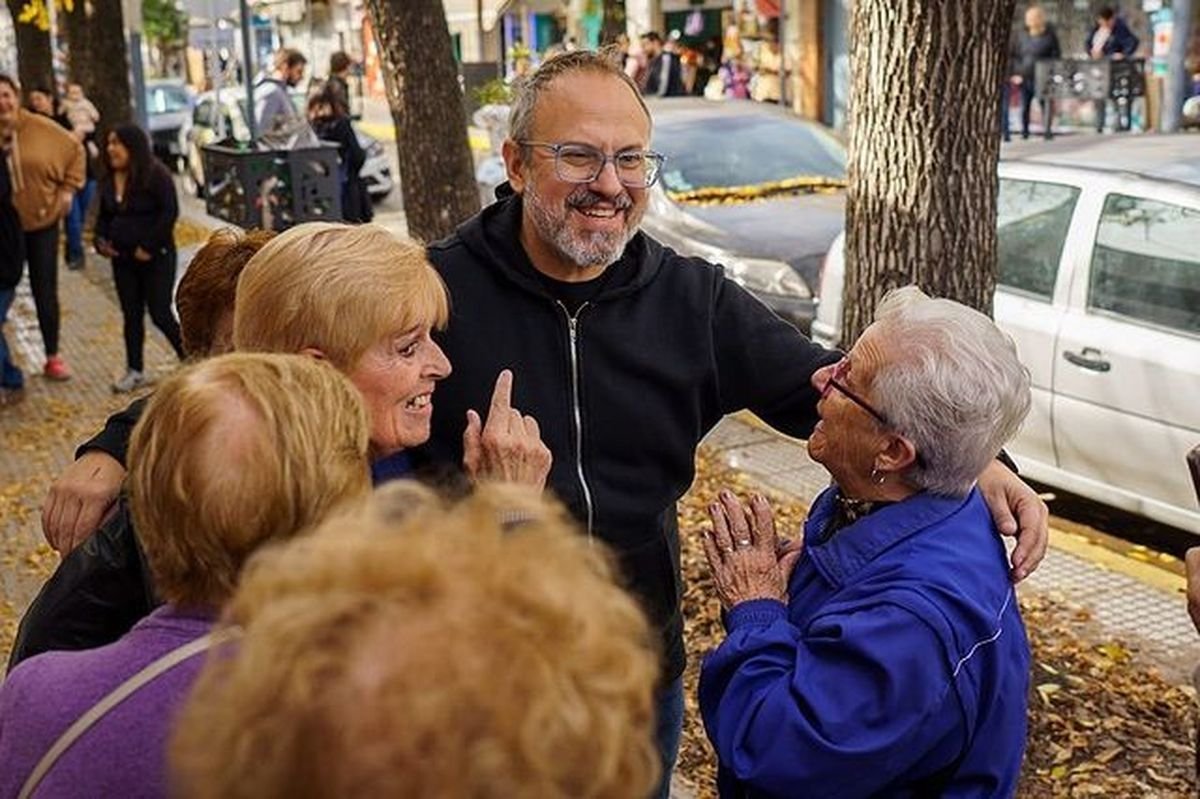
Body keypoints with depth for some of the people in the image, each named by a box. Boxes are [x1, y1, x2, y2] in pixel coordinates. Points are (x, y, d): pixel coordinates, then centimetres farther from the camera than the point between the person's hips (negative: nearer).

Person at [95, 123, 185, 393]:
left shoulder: (156, 175, -13)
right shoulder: (108, 180, 8)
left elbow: (170, 212, -17)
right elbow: (104, 216, 18)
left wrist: (149, 246, -18)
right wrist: (101, 239, 0)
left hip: (156, 257, -6)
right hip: (122, 258, 6)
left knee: (160, 314, -5)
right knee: (131, 314, 11)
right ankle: (135, 370, 20)